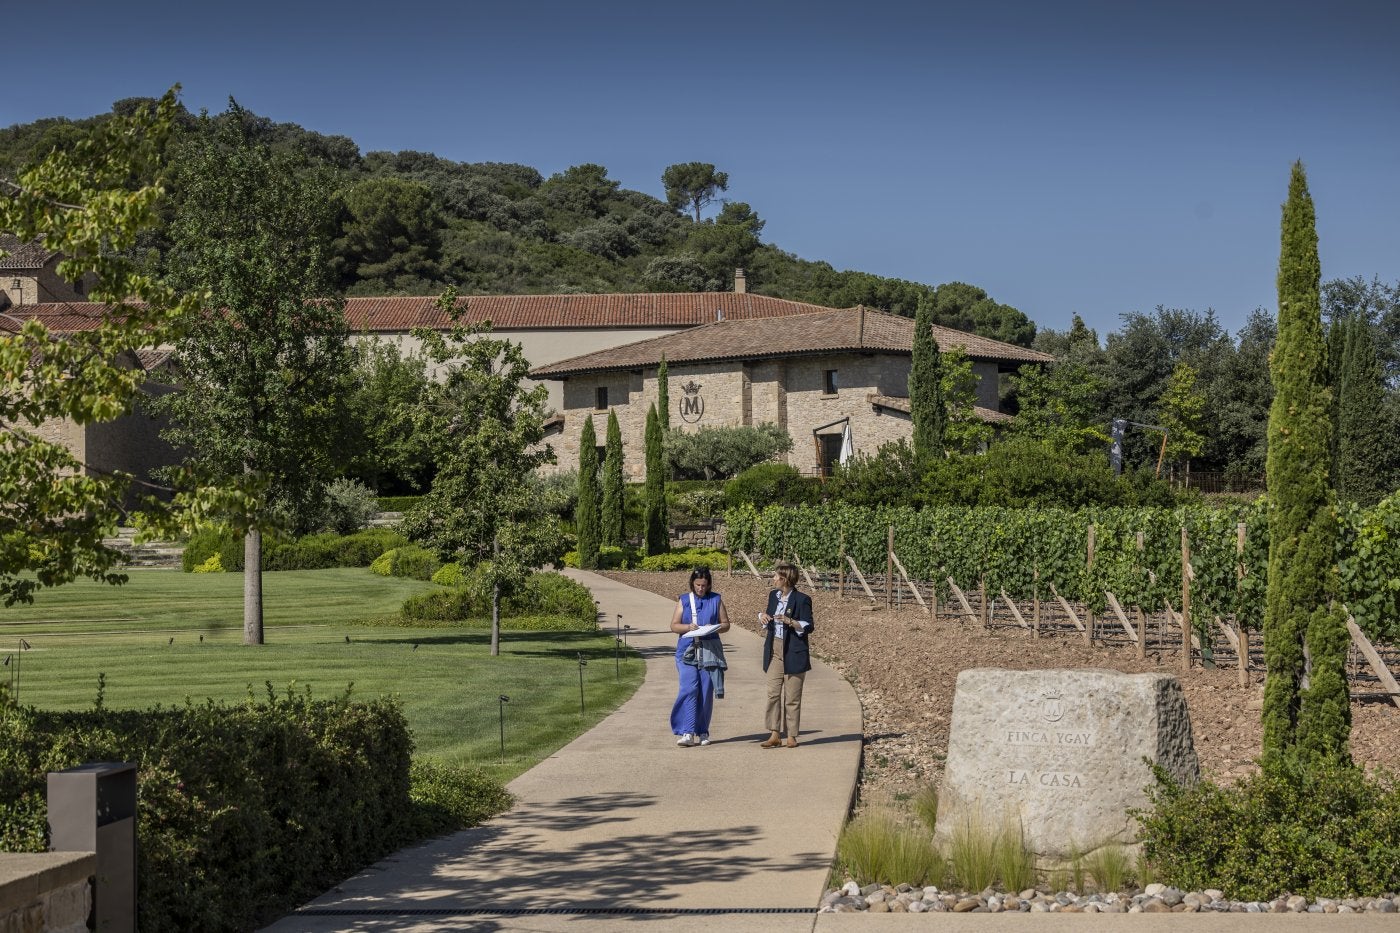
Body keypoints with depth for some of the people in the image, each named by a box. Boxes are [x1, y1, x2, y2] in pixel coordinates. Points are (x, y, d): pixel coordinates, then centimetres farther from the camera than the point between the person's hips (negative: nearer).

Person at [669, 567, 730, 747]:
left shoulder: (716, 600, 9)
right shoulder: (684, 600, 9)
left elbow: (726, 624, 10)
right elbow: (674, 625, 6)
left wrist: (715, 628, -11)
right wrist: (688, 627, -13)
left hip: (709, 651, 1)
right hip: (688, 651, -1)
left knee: (706, 692, 1)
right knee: (689, 689, -13)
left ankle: (702, 732, 12)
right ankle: (687, 732, -17)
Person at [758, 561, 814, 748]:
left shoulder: (802, 599, -9)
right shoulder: (773, 596, 11)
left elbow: (808, 627, -10)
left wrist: (790, 621, -25)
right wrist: (763, 616, 3)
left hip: (793, 653, -6)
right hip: (774, 651, 6)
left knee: (792, 696, 1)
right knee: (773, 693, 0)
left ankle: (792, 736, 9)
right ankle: (775, 735, 4)